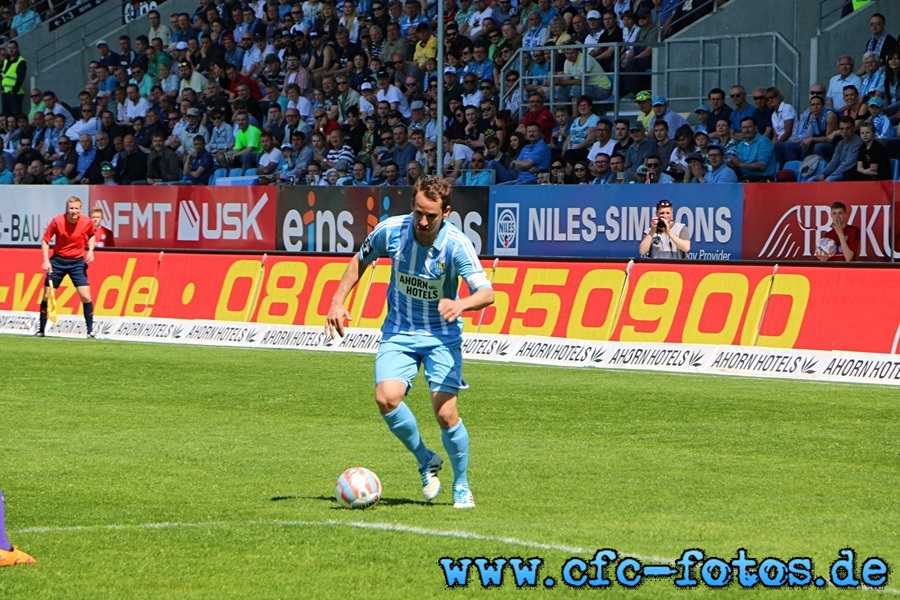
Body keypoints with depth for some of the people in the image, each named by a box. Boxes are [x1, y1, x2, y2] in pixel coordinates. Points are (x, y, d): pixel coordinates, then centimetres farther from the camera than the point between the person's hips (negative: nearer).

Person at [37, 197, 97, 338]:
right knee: (47, 295, -1)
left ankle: (90, 331, 2)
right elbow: (45, 240, -5)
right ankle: (41, 330, 14)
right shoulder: (57, 221, -16)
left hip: (78, 261, 0)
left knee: (86, 296, -10)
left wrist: (90, 250, -5)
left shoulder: (87, 222, -11)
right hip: (58, 260, 0)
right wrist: (46, 261, -14)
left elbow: (91, 235, 12)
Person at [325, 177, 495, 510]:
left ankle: (462, 487, 13)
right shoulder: (390, 230, -11)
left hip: (442, 335, -2)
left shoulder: (456, 244, -19)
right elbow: (360, 260, 10)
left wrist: (460, 304, -47)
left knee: (445, 413, -13)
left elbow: (487, 293, -26)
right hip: (399, 332, 2)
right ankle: (426, 461, 4)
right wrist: (338, 301, 2)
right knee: (386, 398, -23)